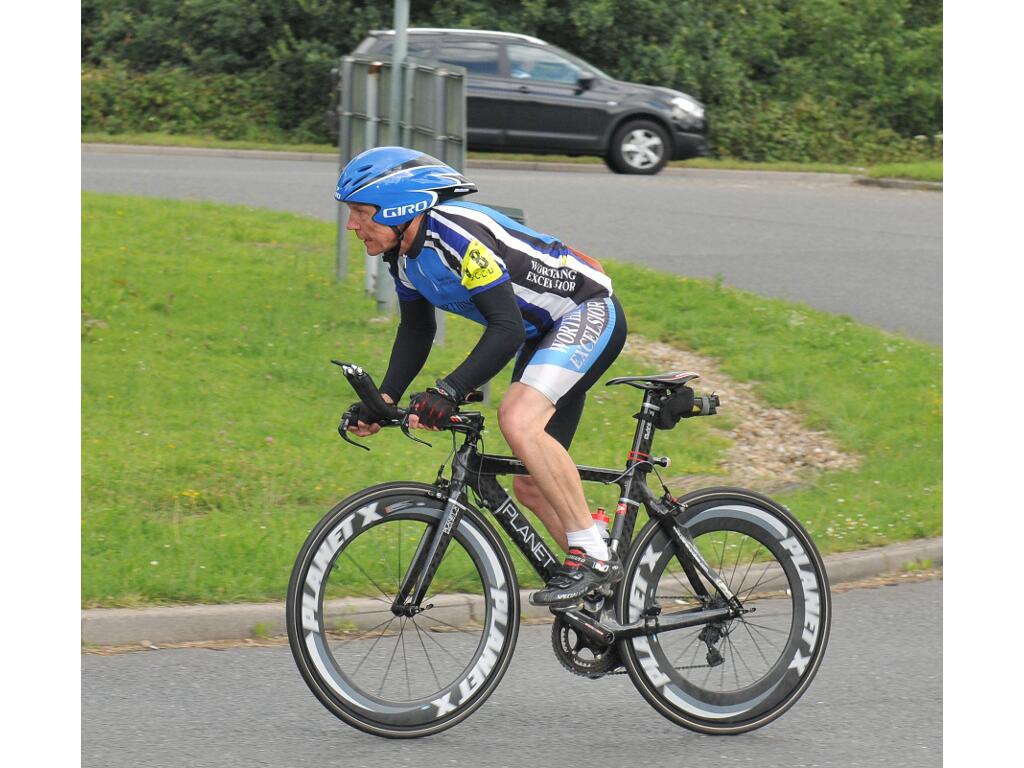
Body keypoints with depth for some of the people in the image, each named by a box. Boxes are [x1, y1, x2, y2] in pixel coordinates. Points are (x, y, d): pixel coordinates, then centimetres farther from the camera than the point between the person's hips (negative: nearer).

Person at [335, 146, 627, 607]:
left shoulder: (457, 235, -29)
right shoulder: (405, 255, 0)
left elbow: (507, 330, -34)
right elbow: (416, 331, 14)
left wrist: (449, 392, -40)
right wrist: (384, 399, 0)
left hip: (588, 313, -10)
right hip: (544, 334, 10)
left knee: (518, 418, -31)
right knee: (530, 485, 6)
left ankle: (593, 556, -24)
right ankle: (605, 588, 17)